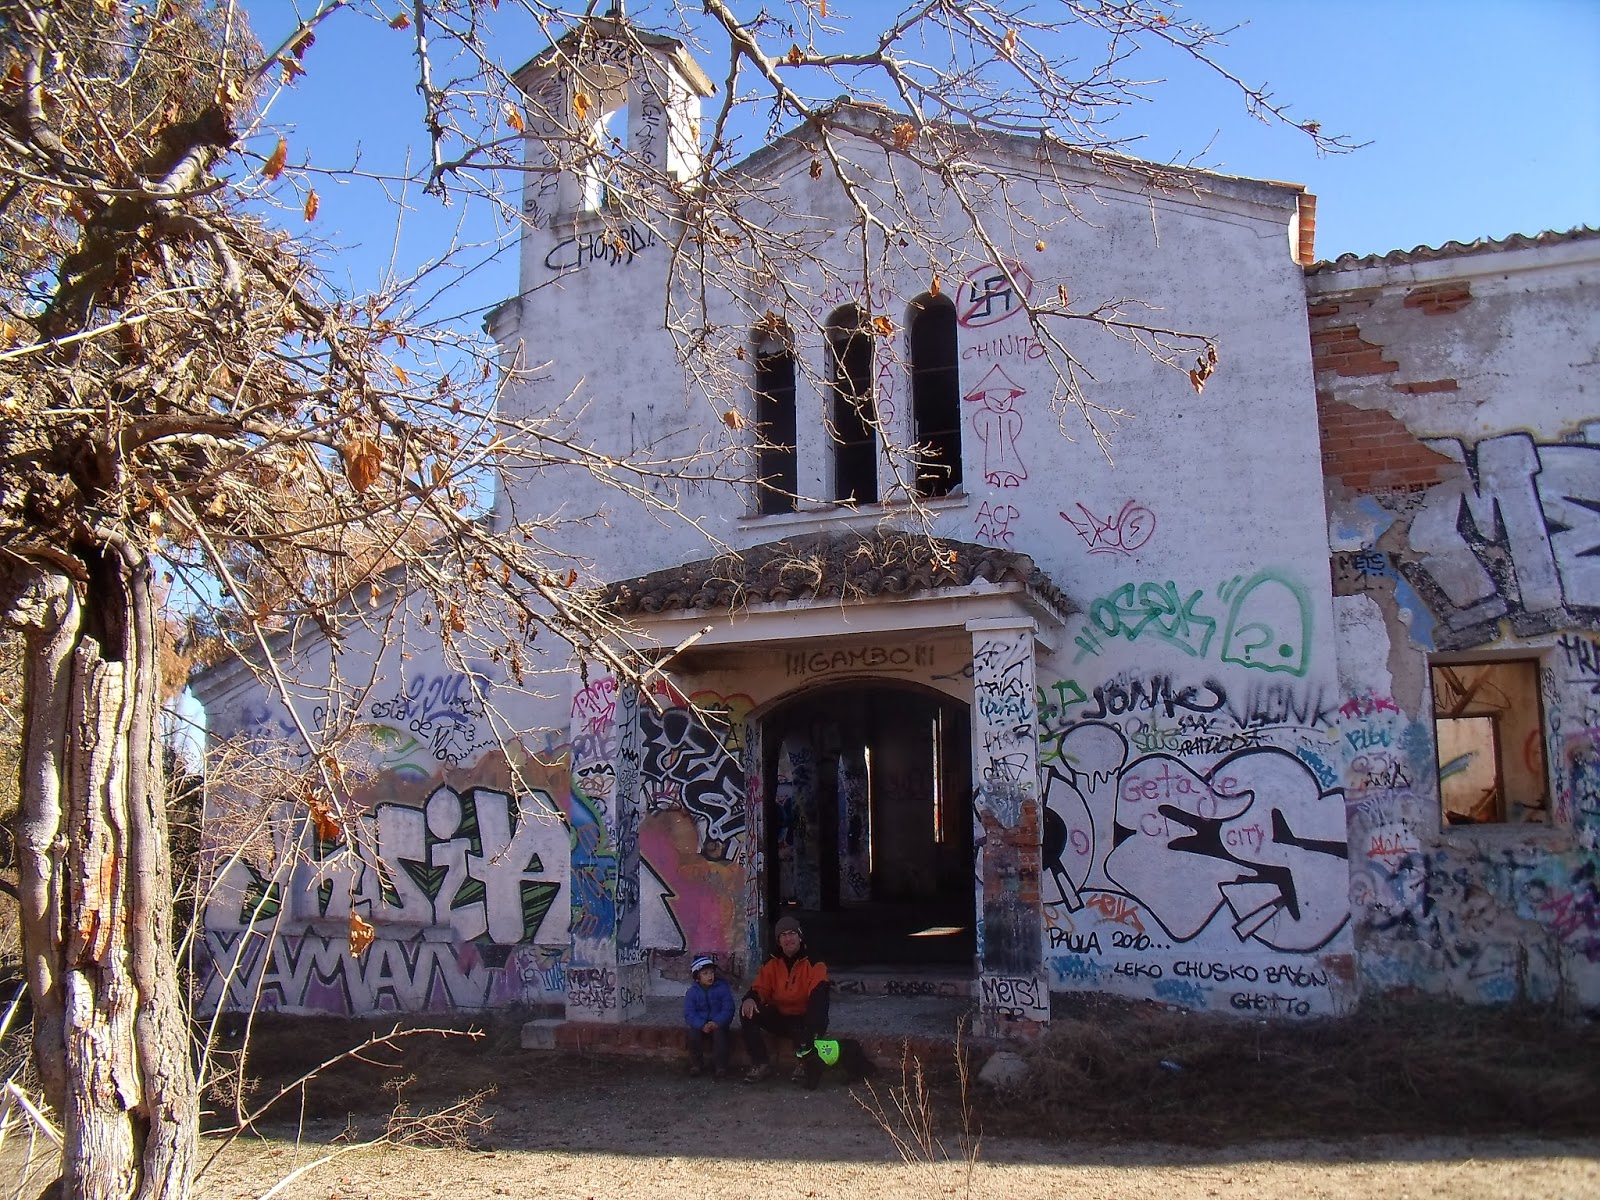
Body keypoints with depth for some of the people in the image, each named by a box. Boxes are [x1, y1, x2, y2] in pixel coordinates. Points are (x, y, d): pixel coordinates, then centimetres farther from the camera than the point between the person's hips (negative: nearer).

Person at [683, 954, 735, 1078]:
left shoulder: (722, 988, -4)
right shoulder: (692, 992, -1)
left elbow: (728, 1009, -8)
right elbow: (689, 1014, -7)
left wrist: (717, 1023, -25)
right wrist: (702, 1025, -24)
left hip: (718, 1024, -1)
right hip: (700, 1025, 1)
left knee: (719, 1033, -30)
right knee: (693, 1034, -27)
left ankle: (720, 1066, -16)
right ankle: (696, 1064, -6)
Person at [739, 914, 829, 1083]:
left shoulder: (813, 963, -11)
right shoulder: (772, 963, 3)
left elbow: (819, 993, -25)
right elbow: (759, 988, -3)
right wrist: (750, 999, -31)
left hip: (803, 1020, -4)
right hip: (778, 1018, 4)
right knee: (747, 1011, -20)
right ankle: (760, 1064, -12)